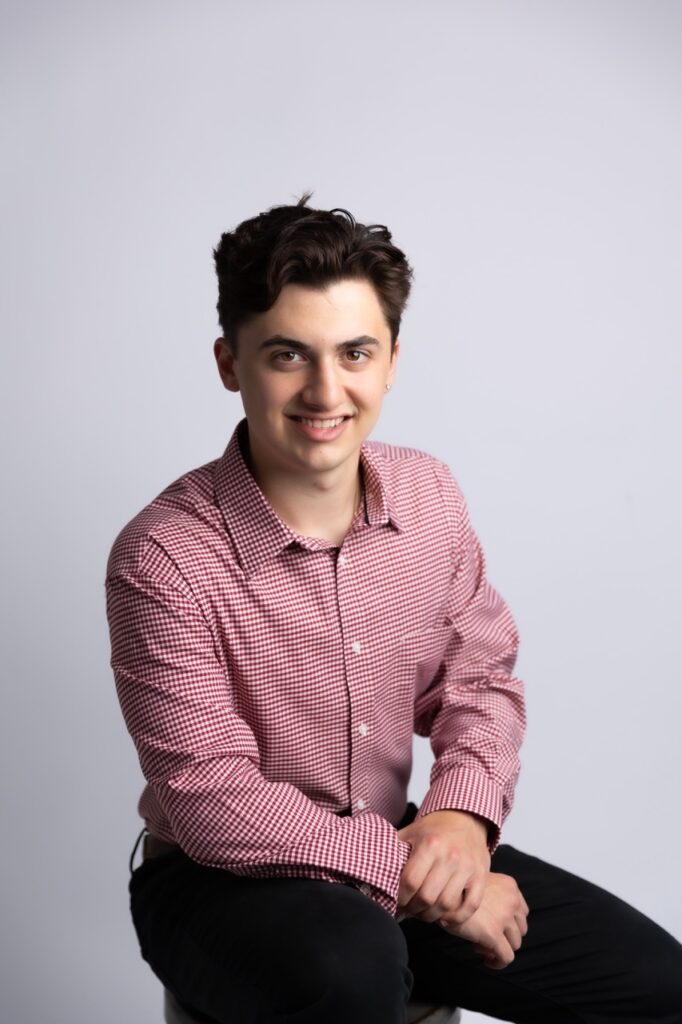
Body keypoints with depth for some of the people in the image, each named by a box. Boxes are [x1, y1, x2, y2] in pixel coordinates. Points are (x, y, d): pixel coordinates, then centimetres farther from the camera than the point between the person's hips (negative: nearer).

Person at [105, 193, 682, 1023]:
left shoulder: (430, 496, -4)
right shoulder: (163, 559, -21)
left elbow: (480, 680, 5)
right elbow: (213, 803, -21)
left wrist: (461, 812, -15)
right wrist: (419, 880, -22)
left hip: (395, 845, 5)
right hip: (220, 880, -5)